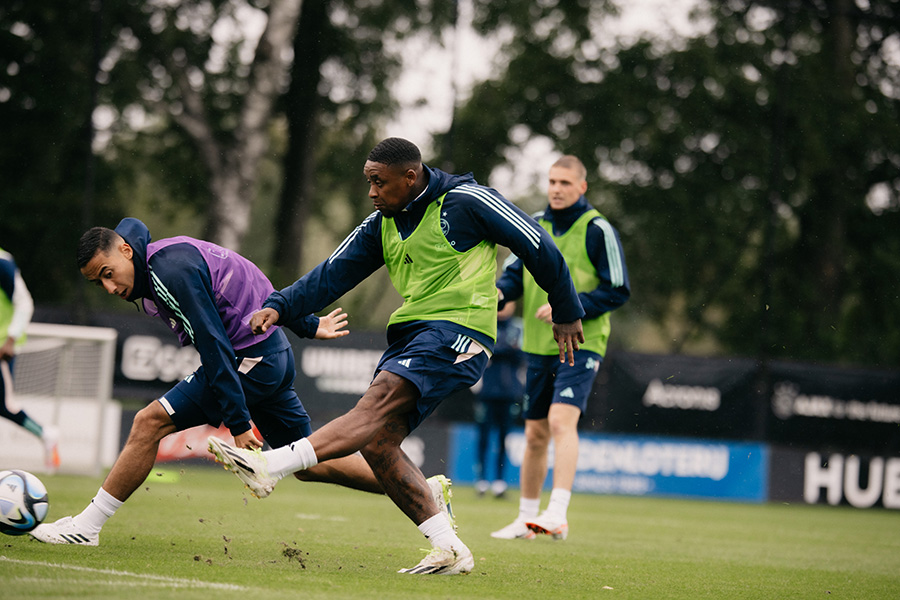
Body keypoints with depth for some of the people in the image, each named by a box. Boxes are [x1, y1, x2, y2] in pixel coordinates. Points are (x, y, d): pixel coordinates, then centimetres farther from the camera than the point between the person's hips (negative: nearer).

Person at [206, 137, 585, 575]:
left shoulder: (464, 202, -6)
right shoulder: (382, 225, 14)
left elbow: (536, 244, 1)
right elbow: (332, 276, 10)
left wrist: (566, 314, 9)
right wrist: (279, 307, -7)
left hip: (458, 331, -9)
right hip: (411, 332, 9)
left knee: (379, 403, -27)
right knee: (376, 442, -7)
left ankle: (270, 466, -45)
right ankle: (450, 551, -4)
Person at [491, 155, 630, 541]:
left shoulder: (597, 230, -7)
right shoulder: (534, 226, 10)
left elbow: (618, 290, -8)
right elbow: (515, 273, 15)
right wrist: (500, 290, -9)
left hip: (580, 344, -6)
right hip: (539, 347, 6)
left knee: (561, 419, -24)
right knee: (535, 434, 11)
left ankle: (558, 514, -29)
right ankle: (527, 519, 22)